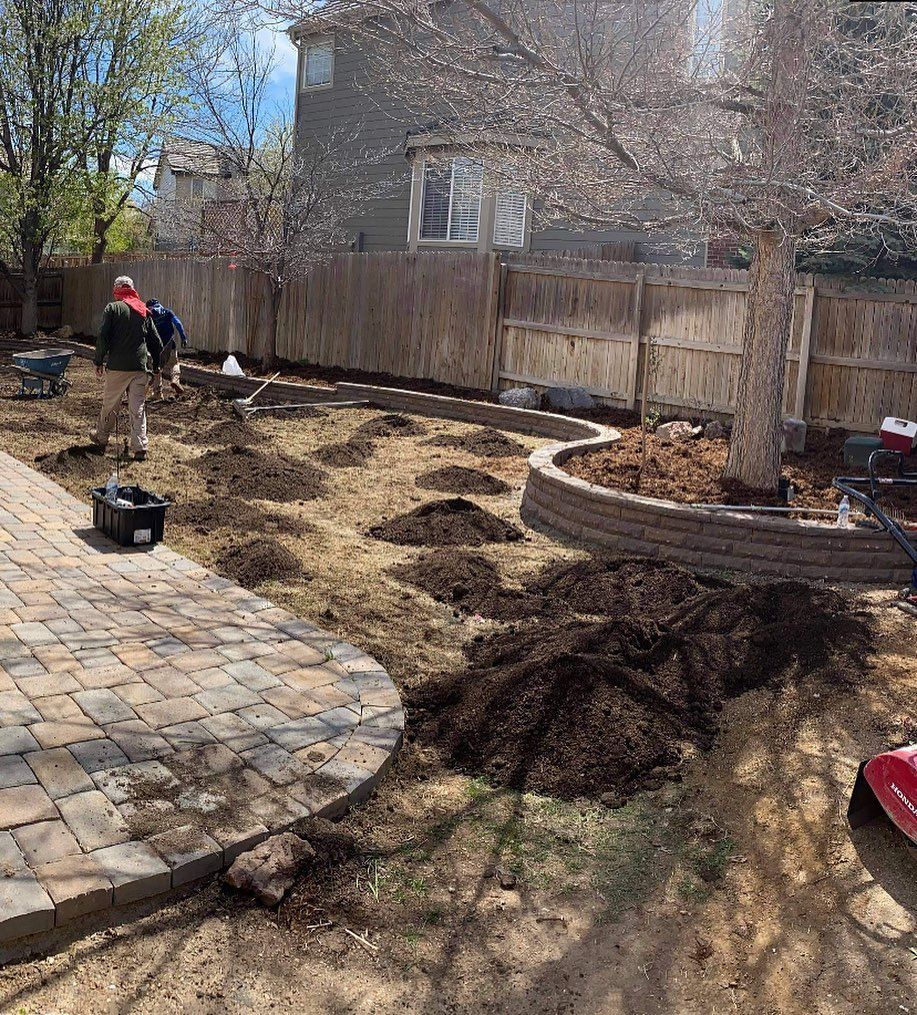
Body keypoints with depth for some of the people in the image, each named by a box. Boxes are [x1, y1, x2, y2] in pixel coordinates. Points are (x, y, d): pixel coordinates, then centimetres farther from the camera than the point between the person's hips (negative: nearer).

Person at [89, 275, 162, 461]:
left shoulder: (113, 308, -2)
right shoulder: (145, 312, 11)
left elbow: (103, 338, -8)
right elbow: (156, 342, 13)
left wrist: (99, 362, 1)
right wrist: (155, 366, 21)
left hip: (117, 367, -3)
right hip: (141, 368, 3)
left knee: (109, 404, 13)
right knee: (138, 408, 3)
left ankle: (102, 437, 30)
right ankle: (140, 447, -1)